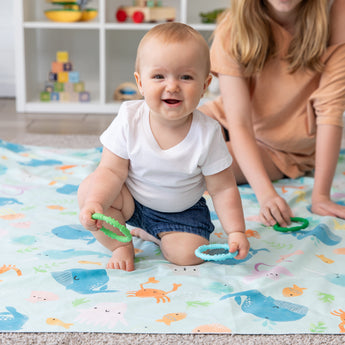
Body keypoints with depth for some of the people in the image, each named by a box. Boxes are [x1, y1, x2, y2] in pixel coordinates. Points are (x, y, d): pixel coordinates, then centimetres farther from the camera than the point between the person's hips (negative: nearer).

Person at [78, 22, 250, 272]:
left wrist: (236, 231, -21)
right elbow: (112, 171, -19)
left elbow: (223, 189, -14)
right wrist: (95, 203, -36)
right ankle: (121, 245, -1)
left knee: (189, 254, -21)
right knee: (88, 189, -24)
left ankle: (152, 234, 12)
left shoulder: (207, 134, -22)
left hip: (181, 211, 0)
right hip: (130, 200, 0)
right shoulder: (129, 120, -21)